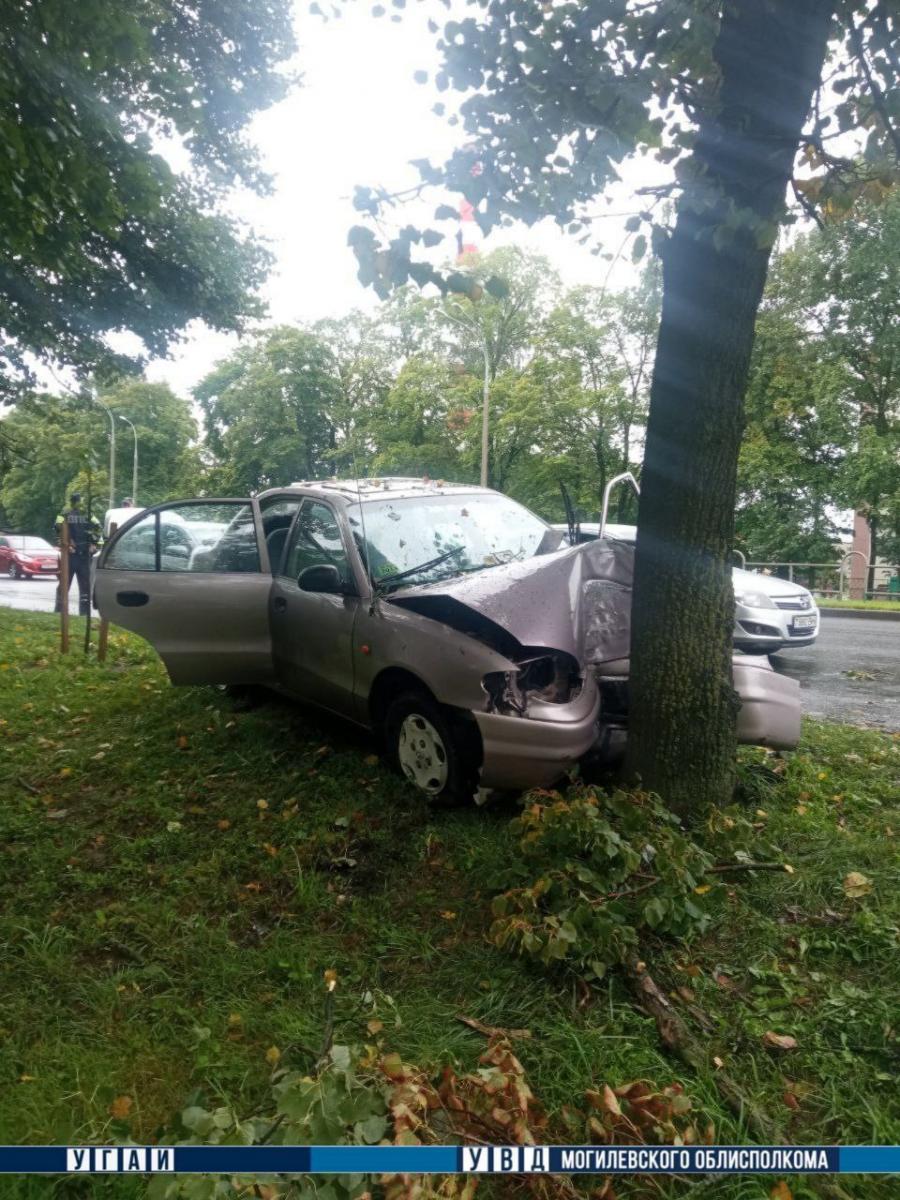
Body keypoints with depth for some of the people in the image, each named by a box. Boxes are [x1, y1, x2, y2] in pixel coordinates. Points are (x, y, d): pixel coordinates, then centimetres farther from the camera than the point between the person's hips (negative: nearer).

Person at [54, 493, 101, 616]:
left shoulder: (65, 514, 4)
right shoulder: (87, 515, 7)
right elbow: (97, 528, -8)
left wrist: (67, 544, -11)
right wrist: (93, 543, -8)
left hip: (70, 552, -1)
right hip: (85, 552, 1)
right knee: (84, 584, 6)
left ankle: (60, 609, 5)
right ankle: (85, 611, 6)